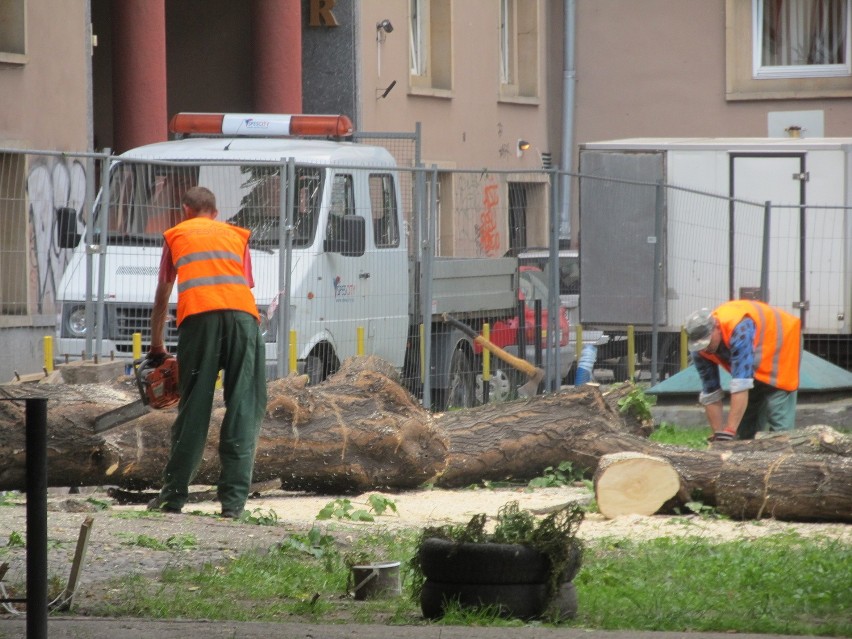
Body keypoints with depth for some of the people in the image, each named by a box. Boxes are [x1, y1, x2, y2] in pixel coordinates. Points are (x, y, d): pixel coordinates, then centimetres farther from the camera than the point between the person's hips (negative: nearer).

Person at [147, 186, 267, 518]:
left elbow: (162, 296, 35)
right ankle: (233, 500, -5)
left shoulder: (176, 235, 28)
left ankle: (174, 494, 8)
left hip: (199, 315, -1)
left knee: (194, 408, 5)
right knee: (243, 409, 0)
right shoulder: (237, 235, 31)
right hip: (242, 313, 1)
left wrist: (156, 345, 46)